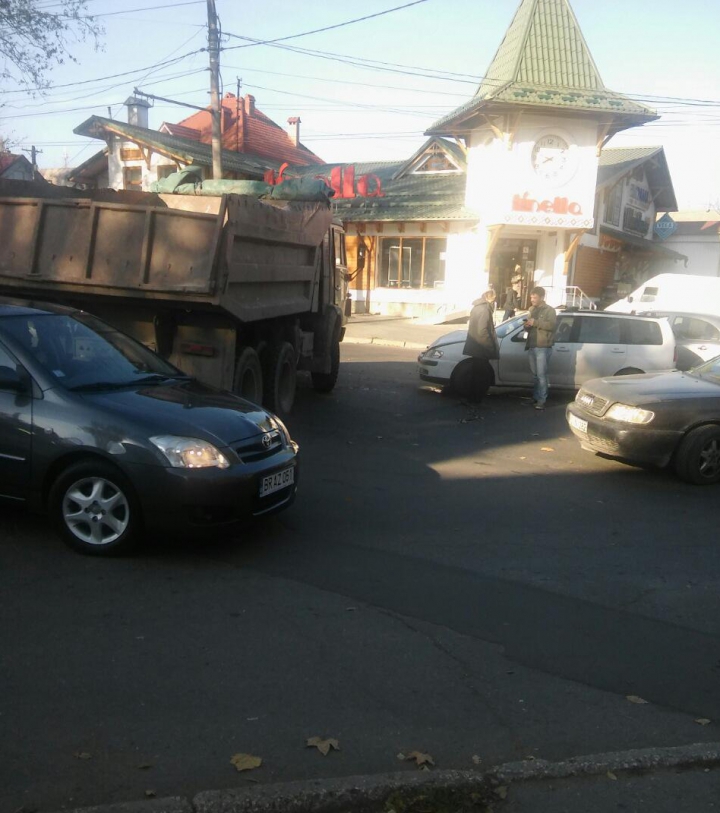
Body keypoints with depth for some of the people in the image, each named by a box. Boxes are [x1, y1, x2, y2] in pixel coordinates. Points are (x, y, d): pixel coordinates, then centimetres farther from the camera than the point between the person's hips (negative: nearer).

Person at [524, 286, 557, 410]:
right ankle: (535, 397, 18)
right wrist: (527, 325, 3)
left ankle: (542, 400, -9)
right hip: (532, 346, 7)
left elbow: (552, 325, -17)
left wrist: (536, 322, -22)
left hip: (543, 347, -7)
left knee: (541, 375, -10)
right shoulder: (531, 310, 19)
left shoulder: (550, 310, -2)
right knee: (535, 374, 11)